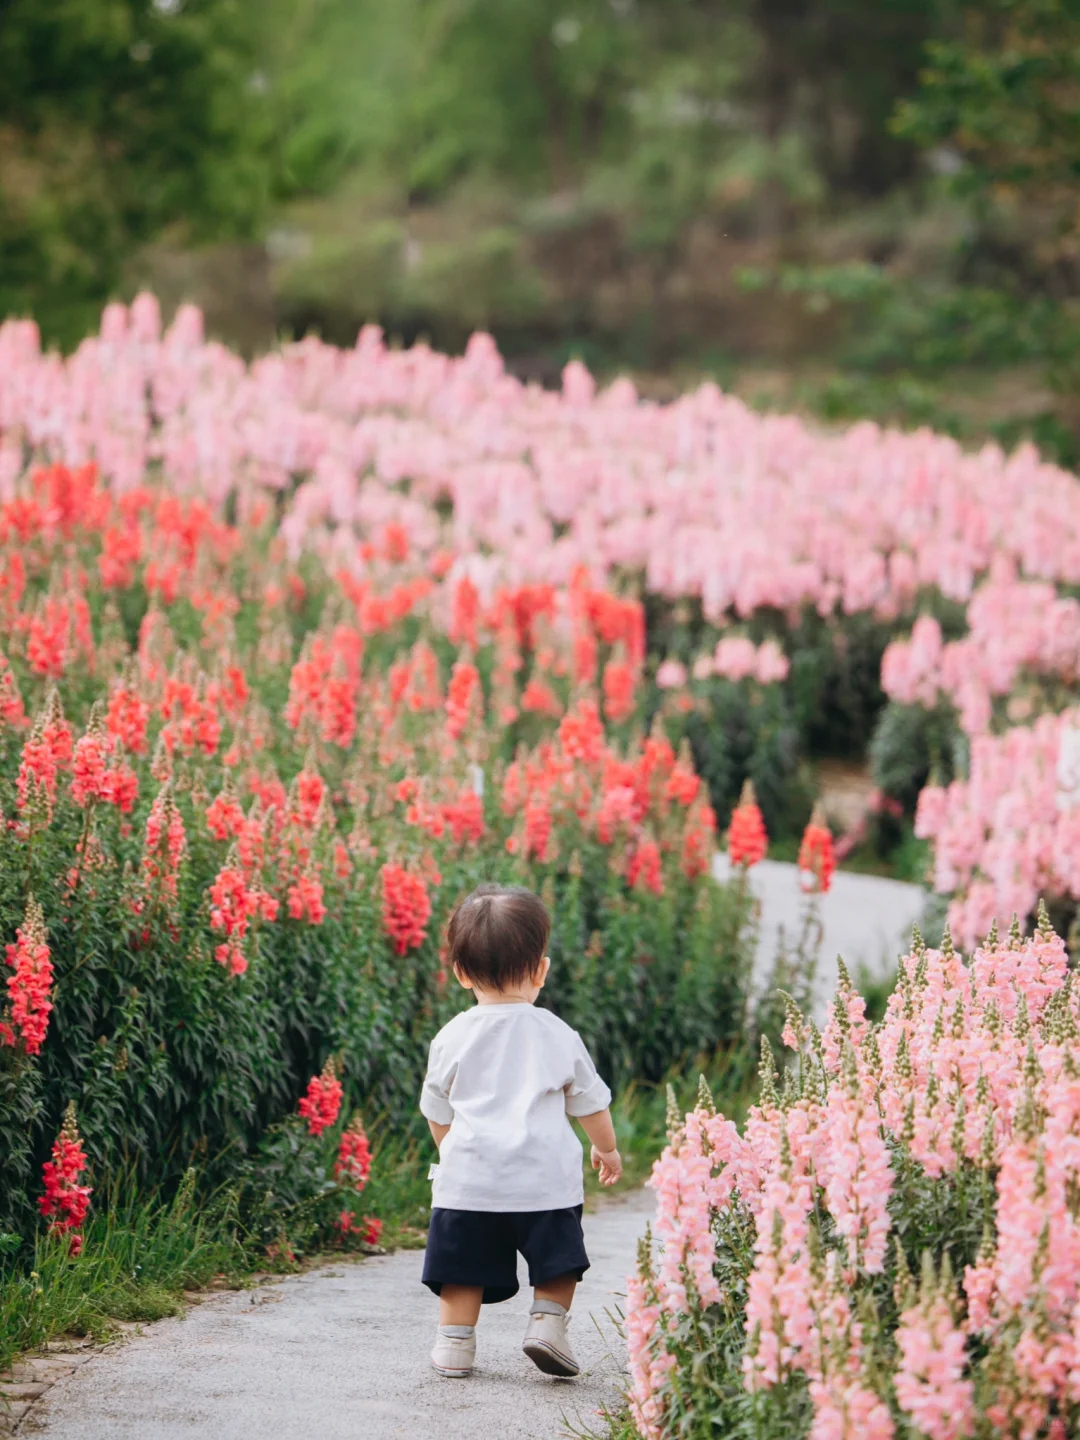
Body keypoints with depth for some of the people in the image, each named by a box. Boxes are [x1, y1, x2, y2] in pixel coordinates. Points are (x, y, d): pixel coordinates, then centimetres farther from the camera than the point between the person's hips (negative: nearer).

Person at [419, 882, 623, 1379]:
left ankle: (455, 1341, 7)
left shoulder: (452, 1038, 2)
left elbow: (437, 1113, 14)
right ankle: (547, 1321, -3)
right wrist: (607, 1150, 31)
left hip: (468, 1178, 0)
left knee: (462, 1264, 10)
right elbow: (590, 1104, 13)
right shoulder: (558, 1036, 2)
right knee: (557, 1259, 14)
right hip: (546, 1179, 0)